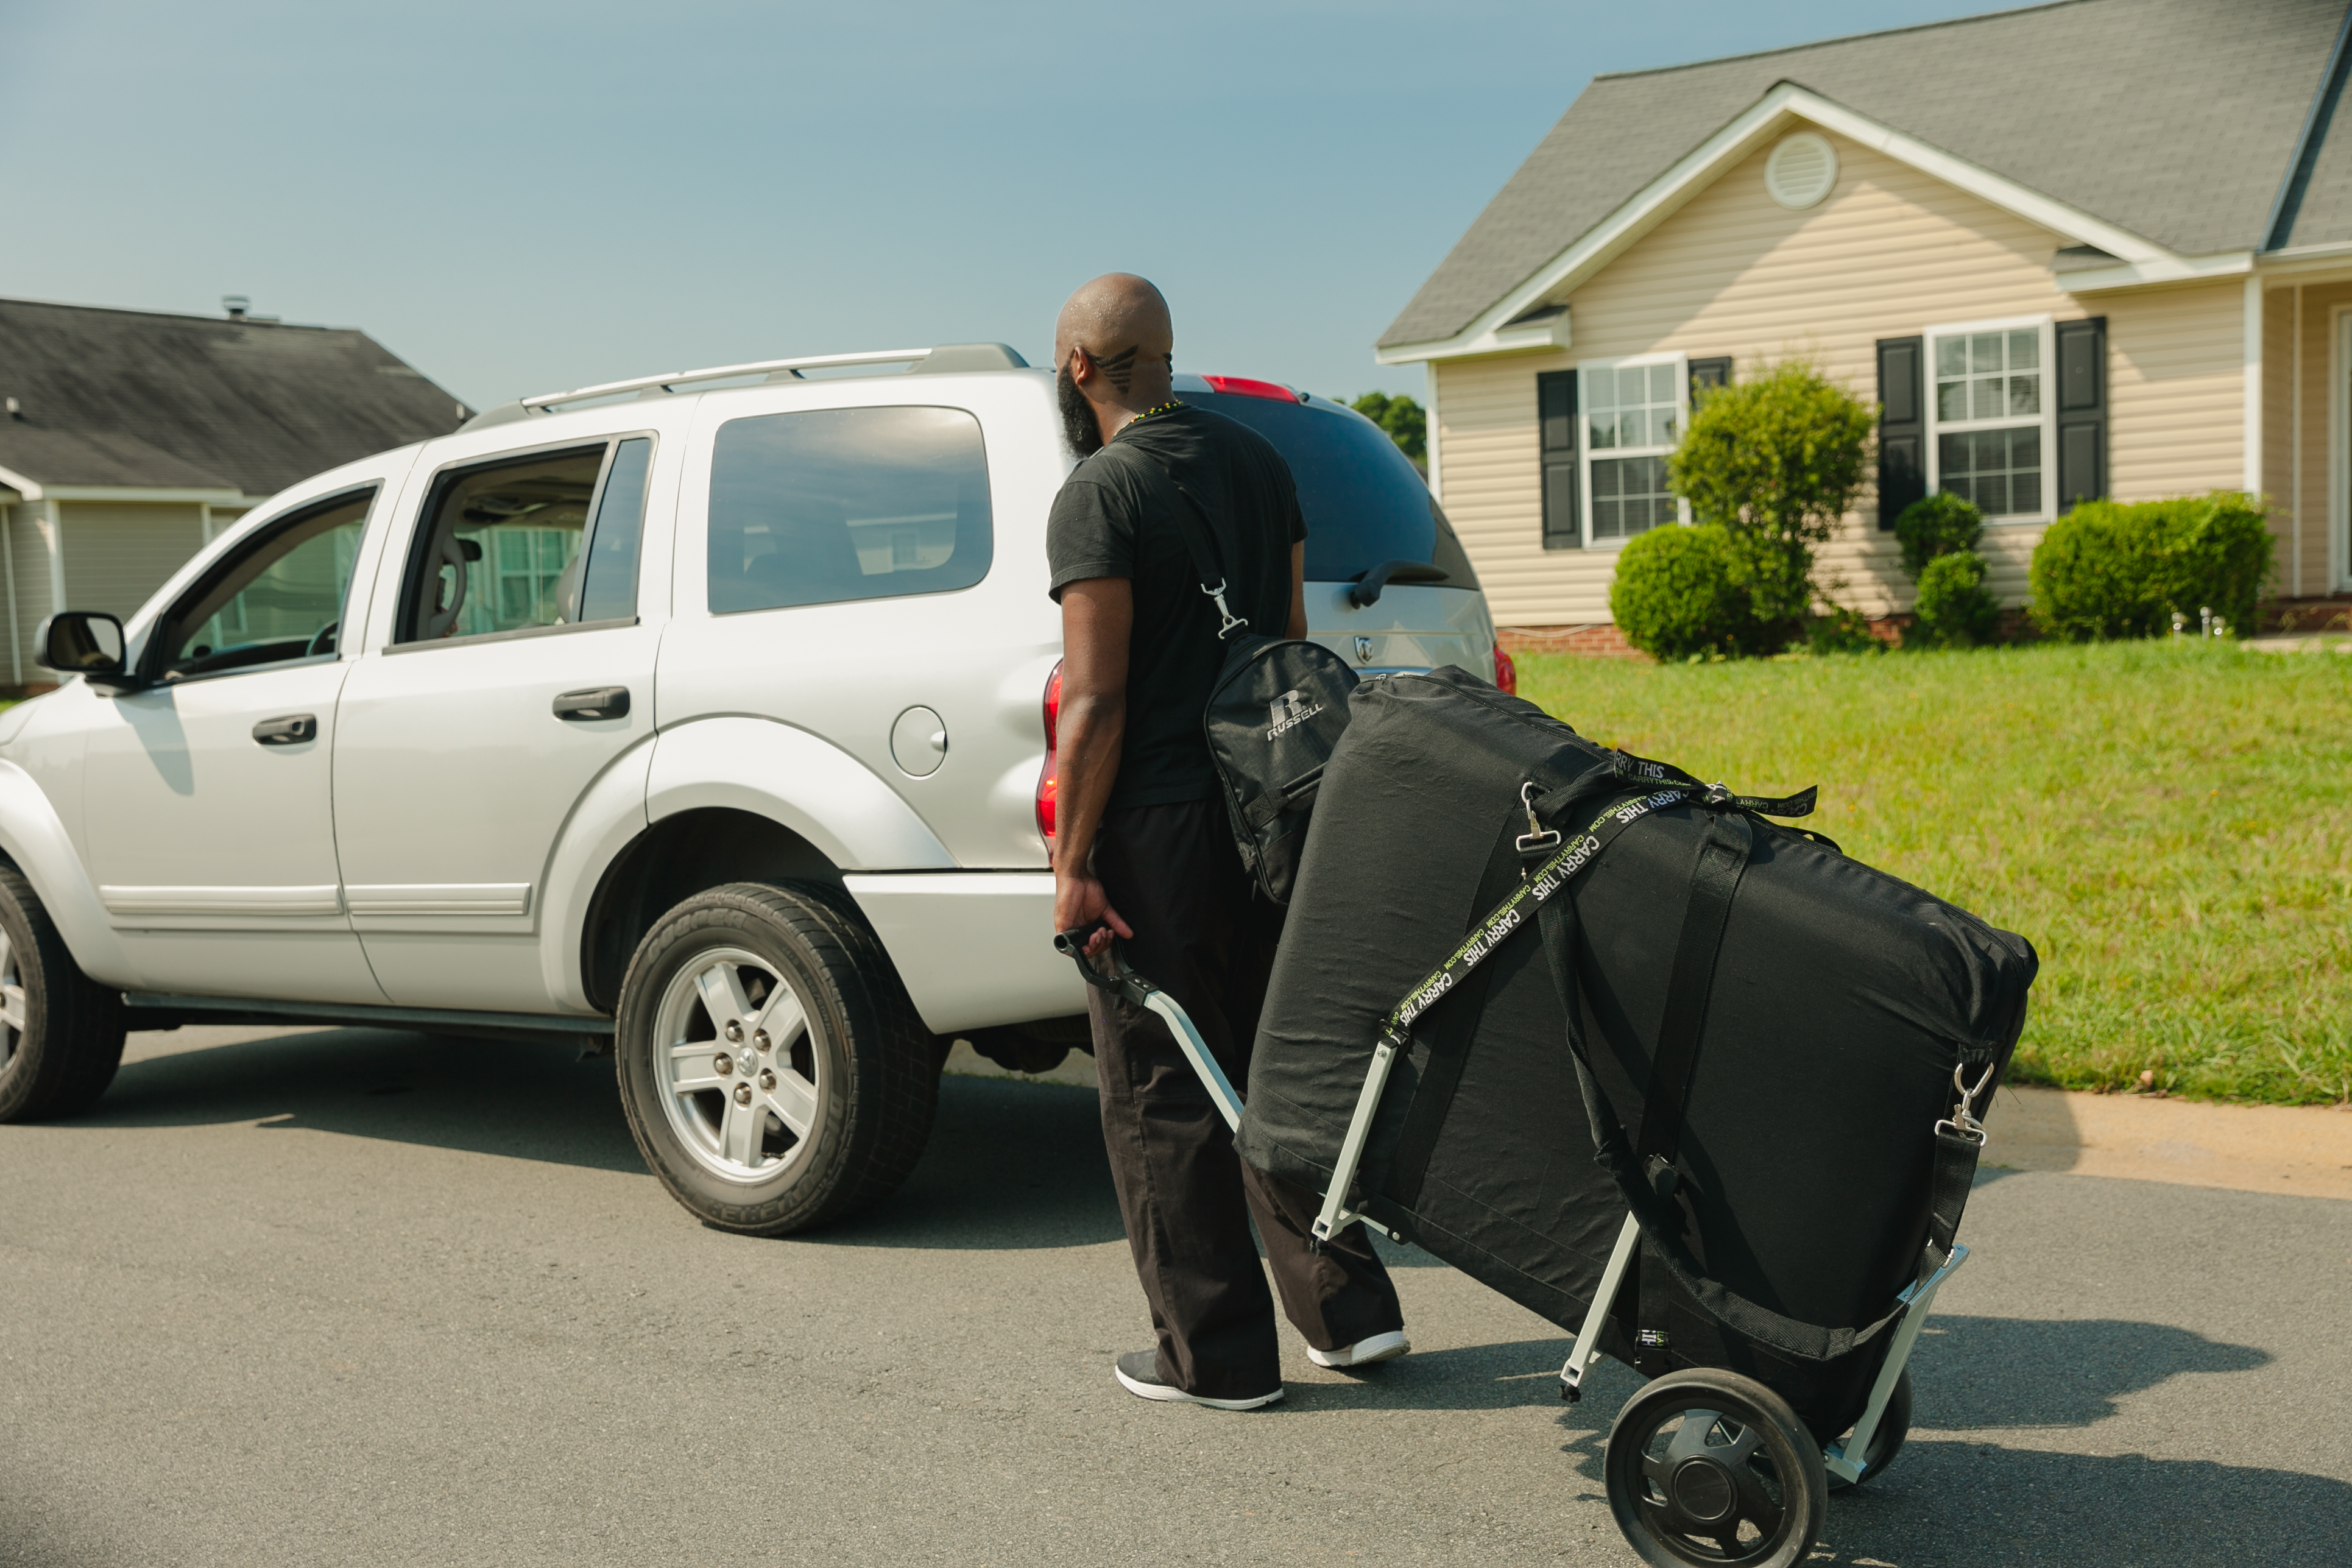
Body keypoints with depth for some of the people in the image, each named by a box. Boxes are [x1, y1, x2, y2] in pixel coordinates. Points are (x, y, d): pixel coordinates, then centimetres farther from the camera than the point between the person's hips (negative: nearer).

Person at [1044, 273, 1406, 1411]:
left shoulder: (1098, 498, -13)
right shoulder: (1256, 461, 11)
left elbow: (1096, 699, -17)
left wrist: (1072, 863, -14)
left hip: (1157, 827, -8)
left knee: (1160, 1094, 3)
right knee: (1269, 1060, 17)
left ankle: (1217, 1354, 11)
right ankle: (1349, 1308, 20)